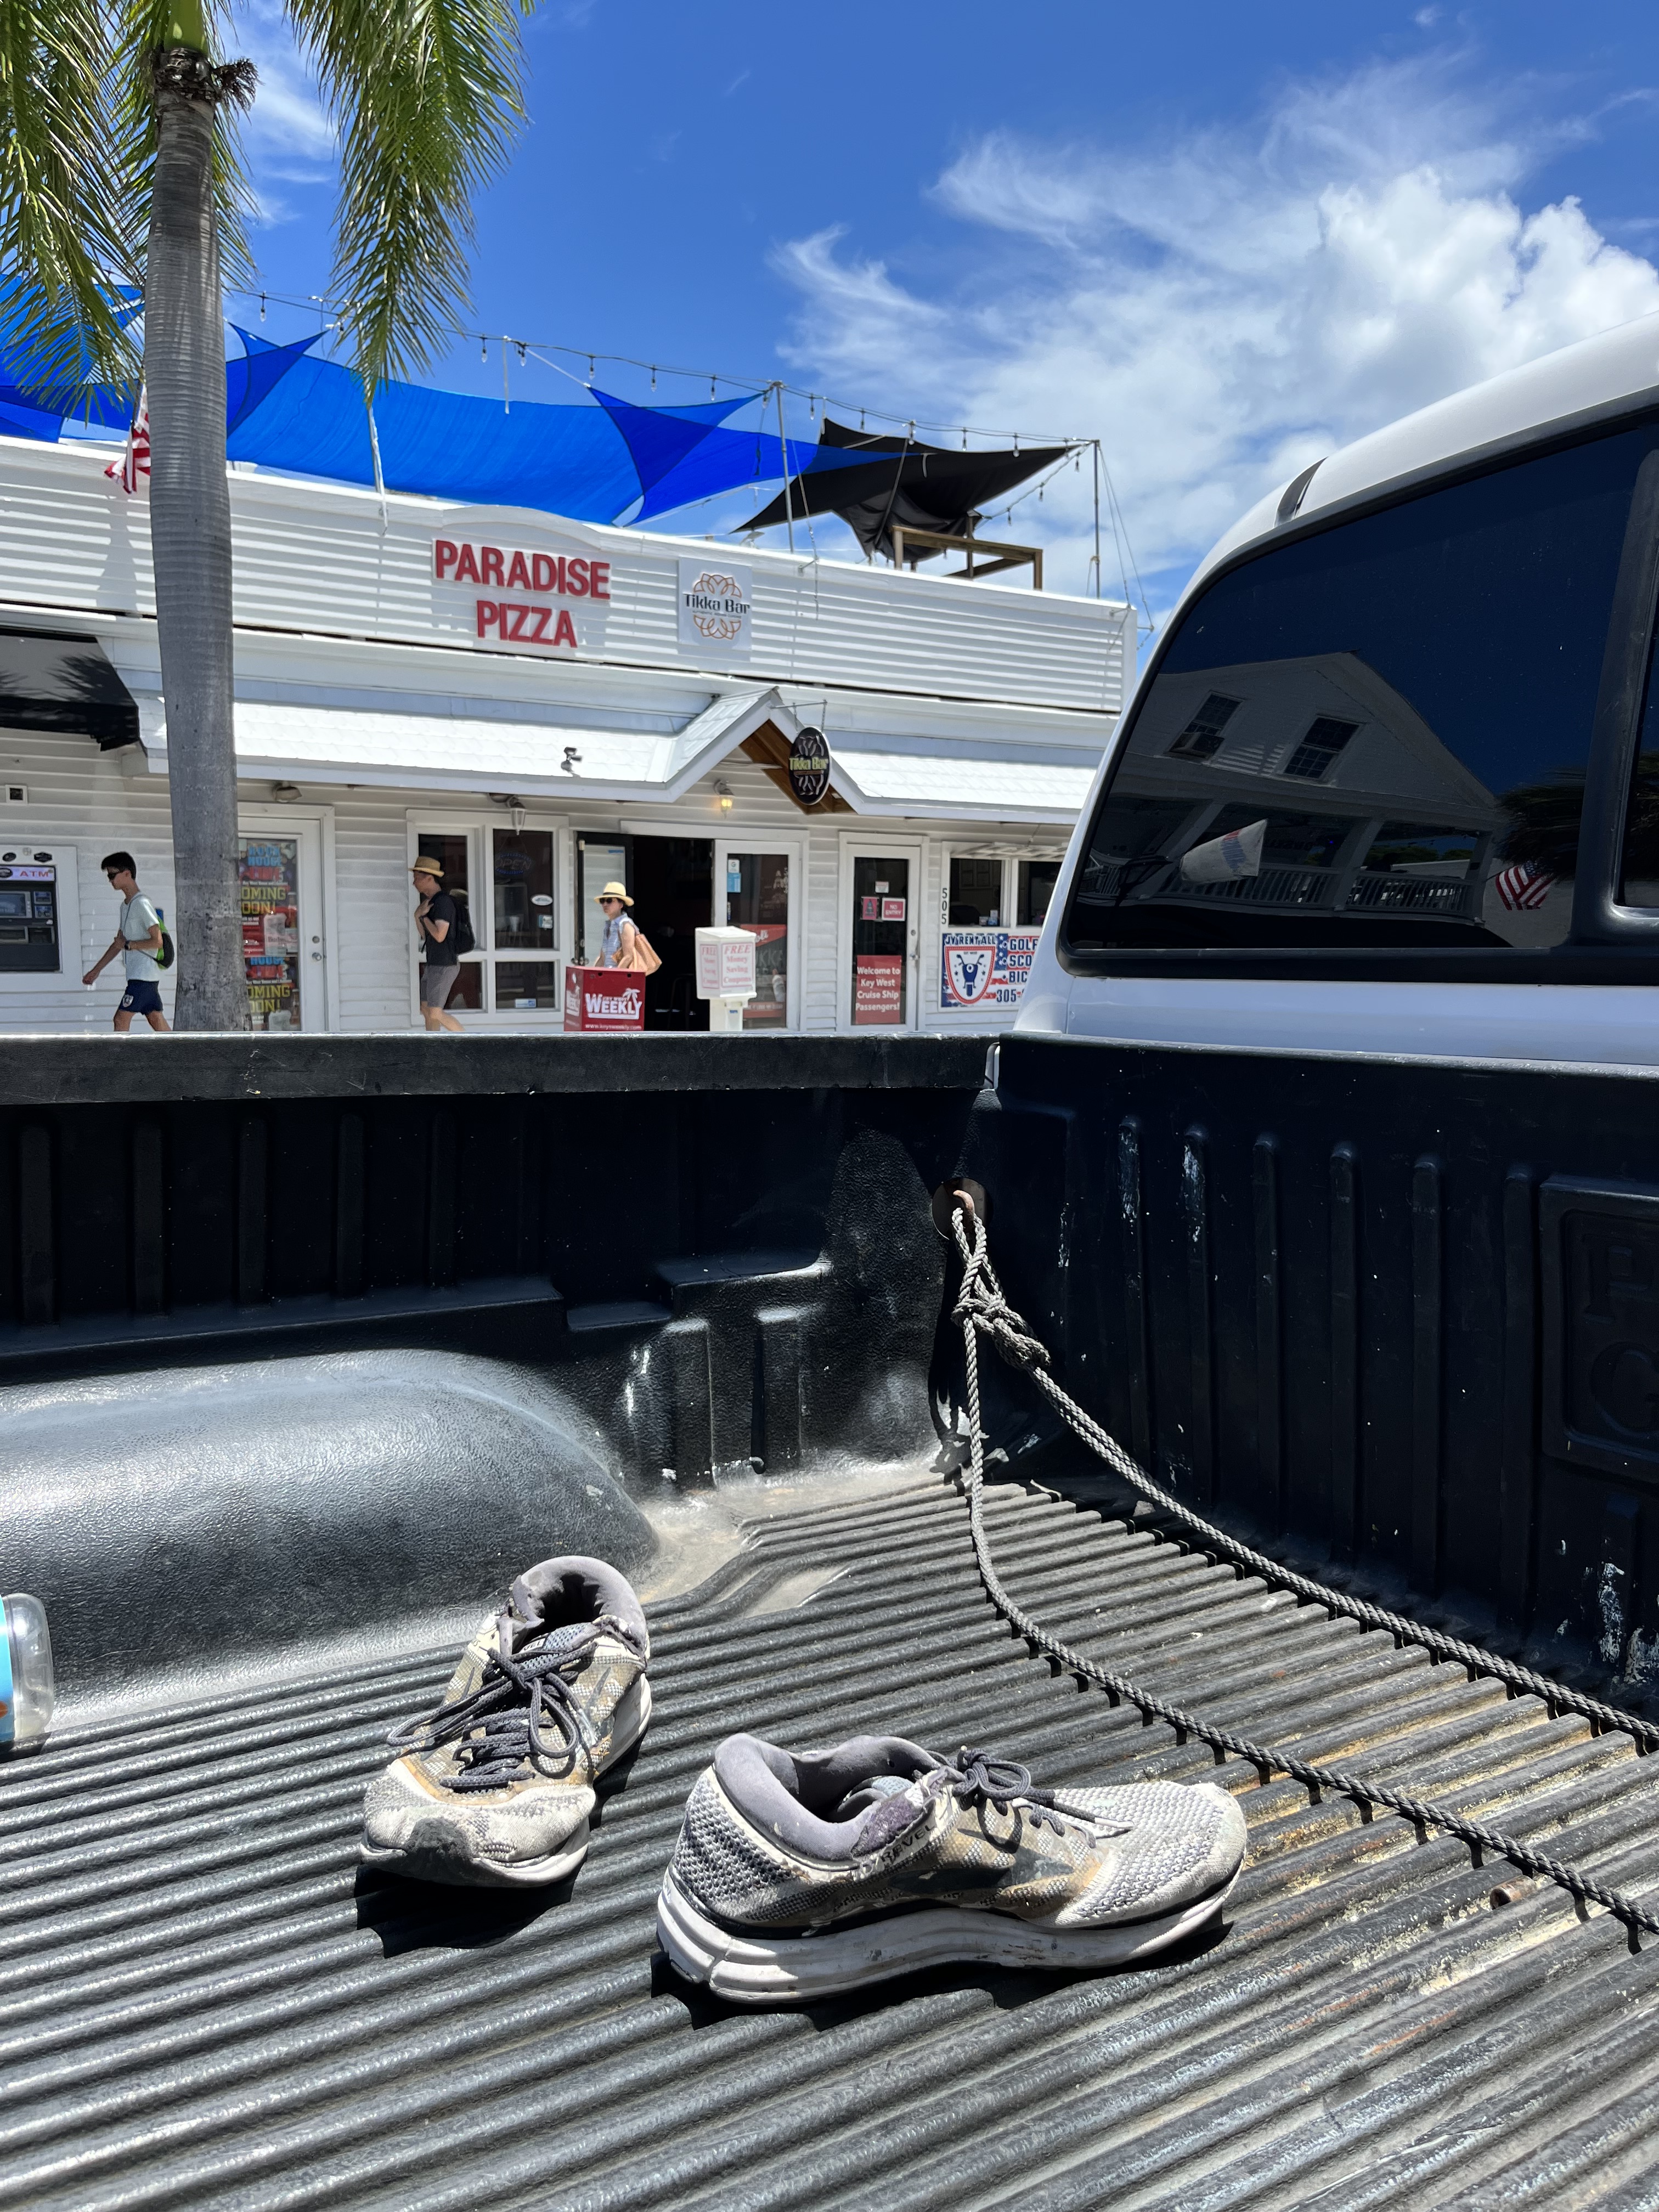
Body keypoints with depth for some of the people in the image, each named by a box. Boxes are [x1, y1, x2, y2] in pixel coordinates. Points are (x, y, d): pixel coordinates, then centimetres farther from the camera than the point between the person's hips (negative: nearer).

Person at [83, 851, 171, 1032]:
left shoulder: (141, 904, -13)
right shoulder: (125, 906, 17)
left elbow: (157, 941, -18)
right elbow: (118, 943, 24)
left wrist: (129, 945, -11)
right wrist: (96, 970, 24)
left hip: (143, 975, -9)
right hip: (146, 976, 9)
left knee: (121, 1019, -9)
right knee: (157, 1021, 7)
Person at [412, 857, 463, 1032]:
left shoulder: (443, 901, -17)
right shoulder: (431, 901, 14)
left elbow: (440, 936, -25)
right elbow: (424, 935, 16)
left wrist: (424, 916, -10)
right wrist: (418, 915, -2)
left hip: (444, 966, -10)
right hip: (434, 964, 10)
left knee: (435, 1014, -9)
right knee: (426, 1010, 12)